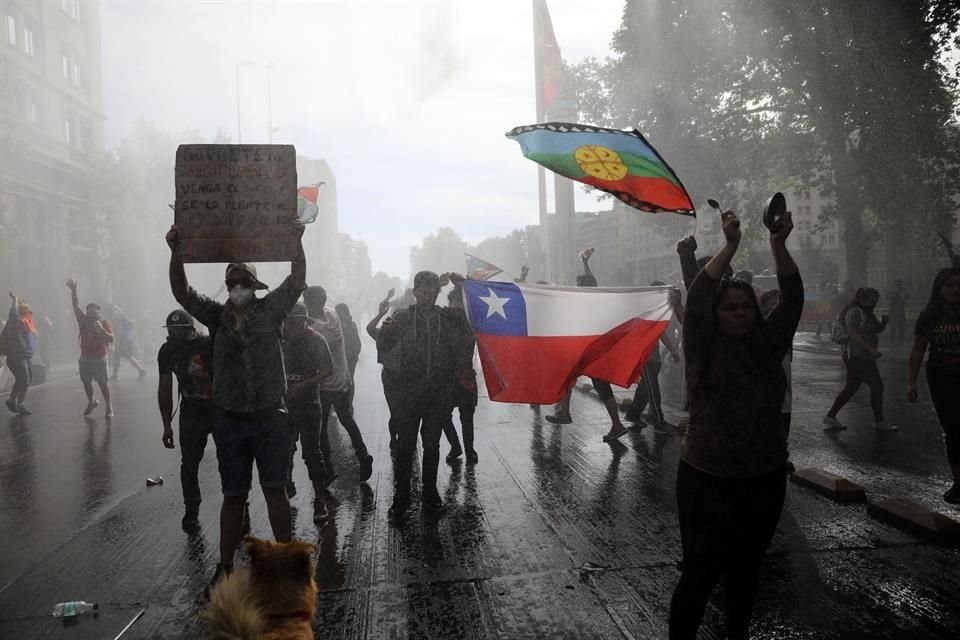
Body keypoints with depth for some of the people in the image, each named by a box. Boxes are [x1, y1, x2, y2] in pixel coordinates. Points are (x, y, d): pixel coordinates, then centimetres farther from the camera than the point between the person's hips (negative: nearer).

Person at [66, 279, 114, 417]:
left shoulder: (104, 323, -4)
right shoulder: (84, 320, 7)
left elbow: (111, 339, -13)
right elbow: (76, 306, 0)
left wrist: (102, 330, -27)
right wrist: (73, 291, -11)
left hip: (99, 358, -4)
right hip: (85, 358, 5)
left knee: (103, 383, -3)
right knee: (86, 382, 12)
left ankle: (108, 406, 4)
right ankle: (91, 402, 33)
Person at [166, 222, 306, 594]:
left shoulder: (270, 310, 1)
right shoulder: (216, 316, 5)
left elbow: (297, 281, -7)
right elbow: (181, 292, -4)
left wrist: (297, 241, -14)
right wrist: (176, 252, -15)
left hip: (270, 417, -2)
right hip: (230, 420, 2)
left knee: (275, 491, 4)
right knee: (233, 496, 11)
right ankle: (225, 568, 23)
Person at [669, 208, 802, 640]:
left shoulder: (768, 344, 4)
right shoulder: (704, 349, -6)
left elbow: (793, 299, -5)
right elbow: (696, 300, -19)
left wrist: (779, 245, -16)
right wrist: (730, 246, -22)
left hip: (765, 479, 4)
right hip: (706, 479, -4)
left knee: (746, 570, 18)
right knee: (700, 574, 0)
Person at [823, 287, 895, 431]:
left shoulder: (866, 312, 16)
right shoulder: (855, 312, -15)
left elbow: (877, 329, 21)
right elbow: (854, 333, -25)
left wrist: (884, 321, 0)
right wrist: (871, 349, -28)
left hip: (857, 356, 10)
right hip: (858, 356, -10)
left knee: (851, 387, 12)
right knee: (877, 386, -3)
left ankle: (830, 416, 15)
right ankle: (879, 422, 8)